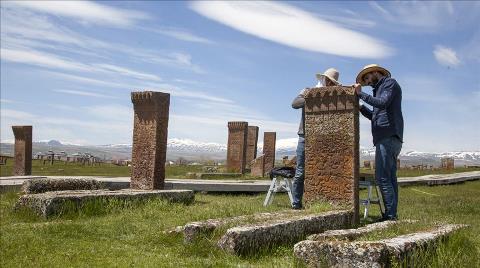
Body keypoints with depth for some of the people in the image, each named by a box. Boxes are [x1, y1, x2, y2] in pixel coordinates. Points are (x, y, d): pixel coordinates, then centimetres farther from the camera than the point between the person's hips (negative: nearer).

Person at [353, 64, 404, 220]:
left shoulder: (389, 83, 1)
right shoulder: (380, 89, 28)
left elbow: (382, 103, -18)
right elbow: (375, 116, 25)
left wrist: (361, 94, -12)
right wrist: (360, 107, 16)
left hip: (388, 137, -10)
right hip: (389, 138, 10)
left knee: (382, 177, -14)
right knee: (390, 177, 6)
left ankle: (390, 215, -14)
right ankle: (391, 214, 7)